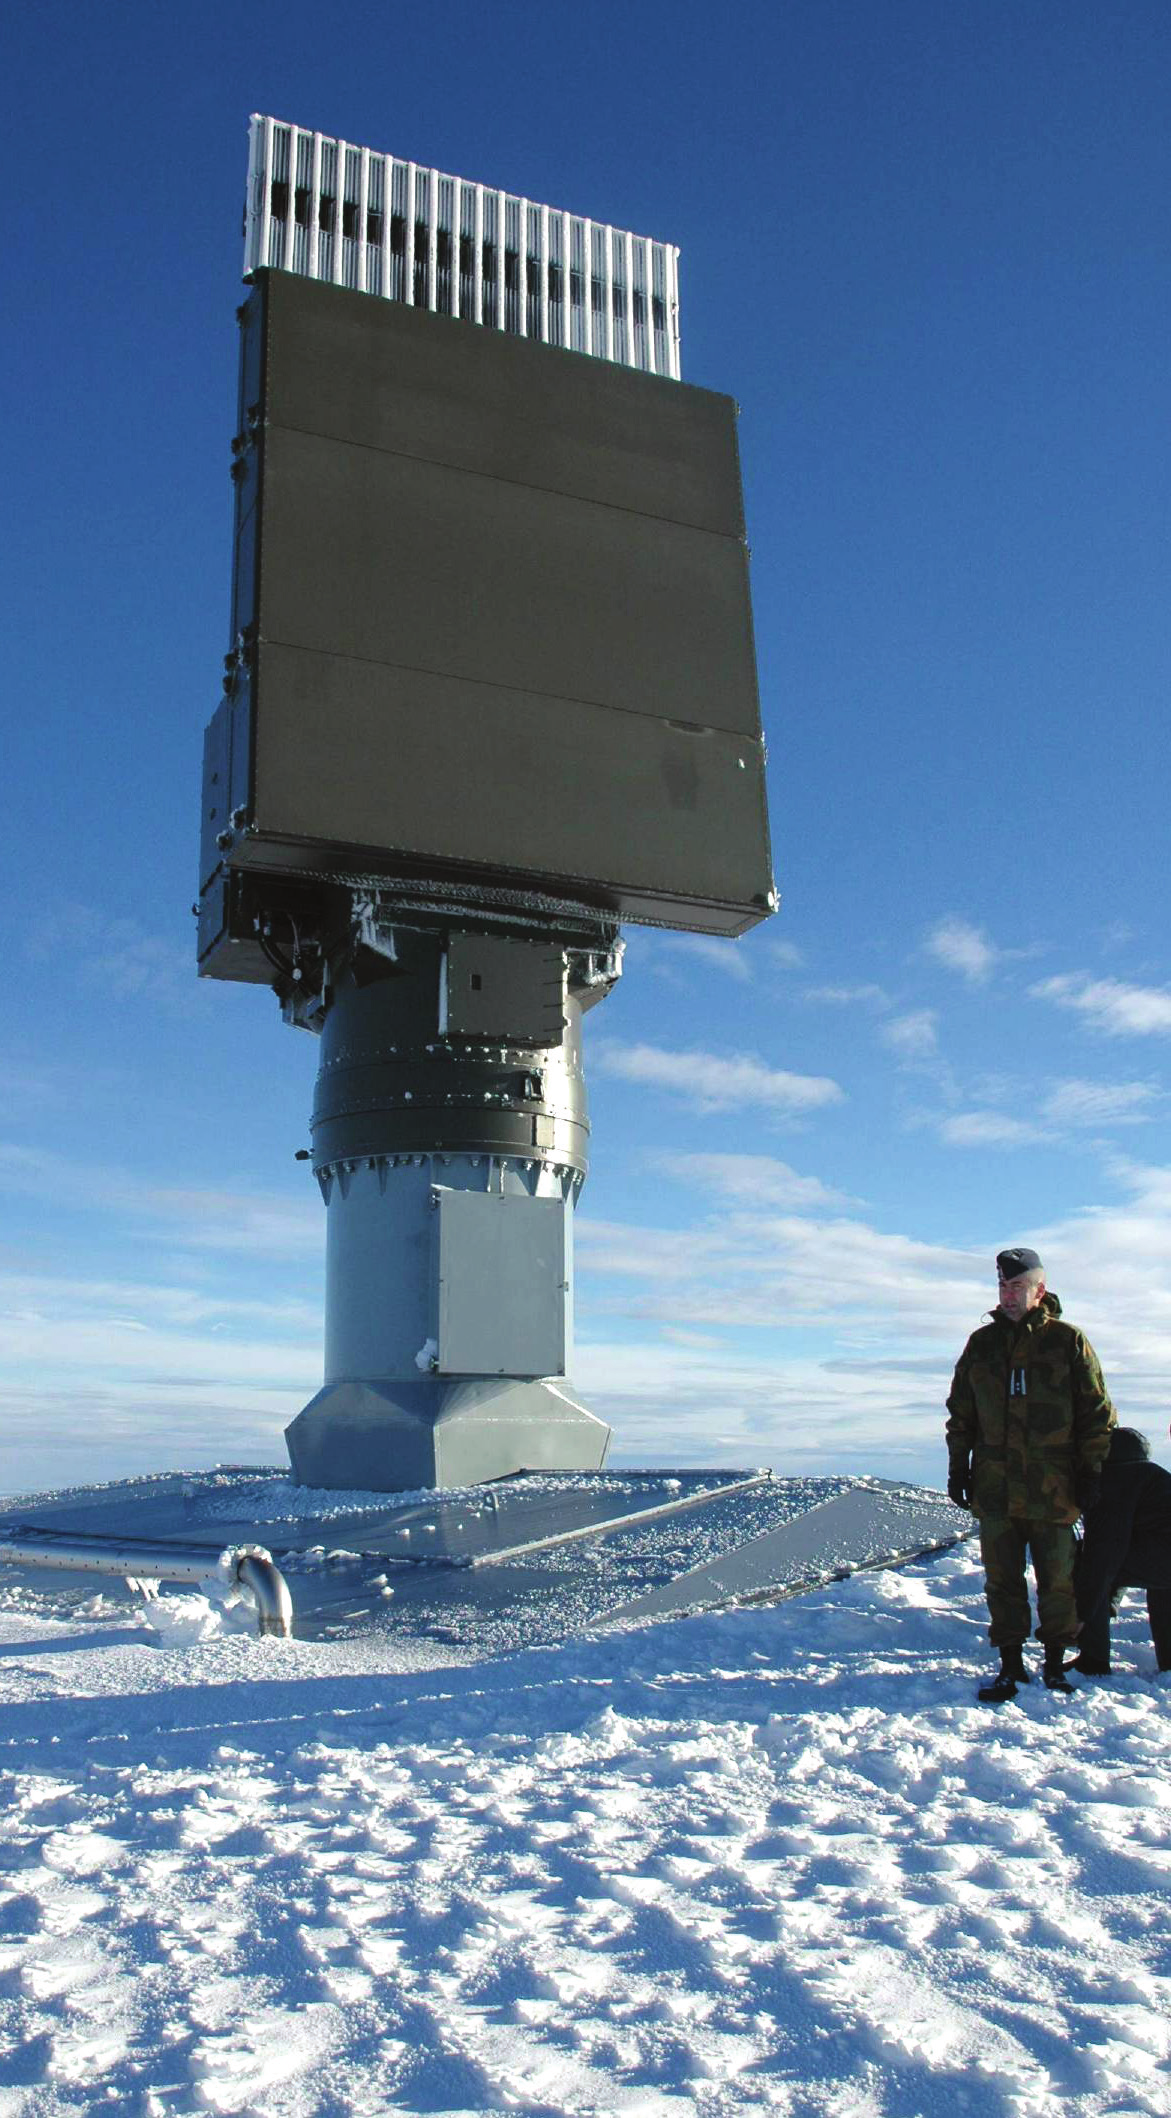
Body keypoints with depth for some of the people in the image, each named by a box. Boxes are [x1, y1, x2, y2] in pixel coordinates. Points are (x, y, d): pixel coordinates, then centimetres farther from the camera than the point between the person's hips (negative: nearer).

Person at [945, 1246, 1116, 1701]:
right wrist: (958, 1467, 10)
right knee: (1002, 1579, 5)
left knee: (1058, 1580, 4)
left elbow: (1097, 1414, 3)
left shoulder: (1068, 1341, 1)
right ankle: (1010, 1664, 15)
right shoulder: (981, 1344, 10)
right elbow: (961, 1413, 16)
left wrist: (1092, 1472, -1)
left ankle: (1056, 1662, 19)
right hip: (995, 1489, 3)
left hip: (1054, 1489, -2)